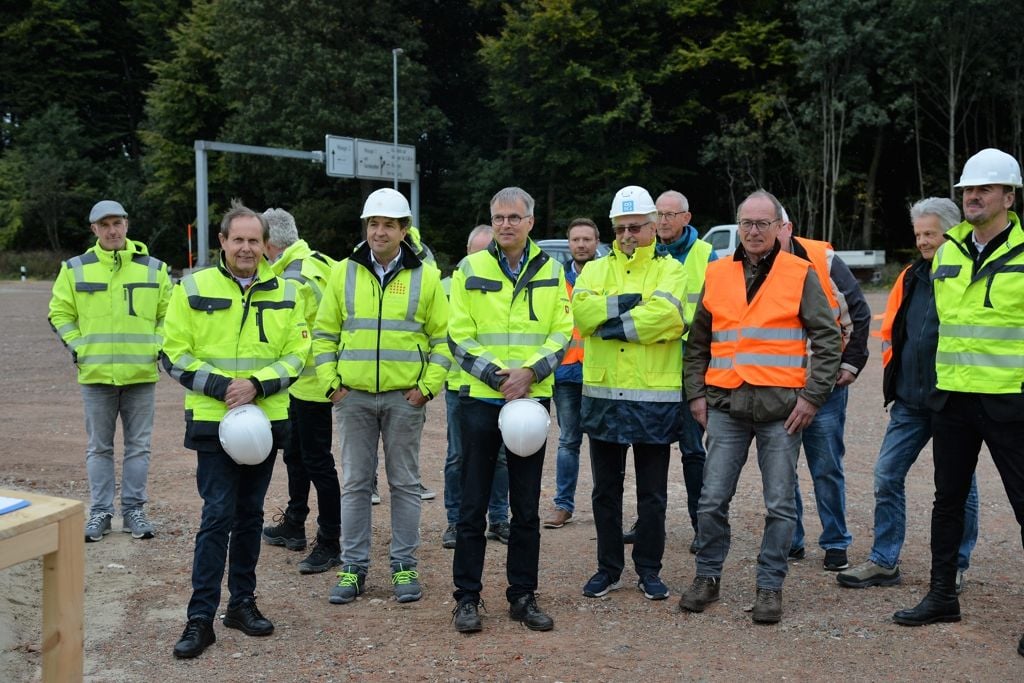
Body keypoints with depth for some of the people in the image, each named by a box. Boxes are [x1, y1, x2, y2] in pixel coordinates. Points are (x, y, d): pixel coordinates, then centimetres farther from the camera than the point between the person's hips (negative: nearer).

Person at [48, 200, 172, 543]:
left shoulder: (154, 268, 3)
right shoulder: (76, 269, 2)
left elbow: (169, 313, 9)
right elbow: (60, 313, 7)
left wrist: (157, 347, -2)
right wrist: (78, 347, -2)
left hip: (141, 373, 0)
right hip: (96, 374, 0)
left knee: (138, 446, 7)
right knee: (99, 447, 8)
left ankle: (134, 509, 17)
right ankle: (100, 512, 18)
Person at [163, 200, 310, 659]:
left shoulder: (285, 293, 5)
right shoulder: (194, 288, -2)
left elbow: (297, 354, 3)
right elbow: (173, 354, -3)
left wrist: (257, 385, -12)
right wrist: (219, 387, -15)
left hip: (267, 421, 3)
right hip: (212, 421, -3)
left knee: (250, 513, 12)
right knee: (218, 515, -5)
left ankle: (242, 602, 25)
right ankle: (200, 617, 3)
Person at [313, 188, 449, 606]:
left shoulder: (425, 277, 3)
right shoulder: (343, 273, 6)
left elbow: (443, 338, 4)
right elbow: (324, 333, 8)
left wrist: (428, 386, -6)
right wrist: (331, 382, -2)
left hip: (405, 398, -1)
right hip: (353, 397, 1)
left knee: (405, 483, 7)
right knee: (355, 483, 7)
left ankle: (404, 566, 17)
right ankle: (353, 567, 17)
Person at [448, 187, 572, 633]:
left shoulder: (551, 271, 8)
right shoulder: (470, 269, 2)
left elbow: (562, 332, 3)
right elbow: (459, 336, -3)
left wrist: (530, 371, -13)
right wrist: (498, 376, -14)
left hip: (532, 399, 2)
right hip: (479, 399, -2)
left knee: (527, 508, 9)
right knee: (473, 506, 3)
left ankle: (523, 596, 20)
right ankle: (467, 597, 14)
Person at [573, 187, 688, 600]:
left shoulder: (669, 269, 2)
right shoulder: (596, 270, 10)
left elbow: (667, 315, -19)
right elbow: (580, 310, -10)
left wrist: (613, 325, -14)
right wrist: (629, 302, -17)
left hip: (655, 398, -3)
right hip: (603, 396, 3)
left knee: (652, 494, 9)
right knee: (606, 490, 12)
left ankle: (649, 570, 22)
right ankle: (609, 568, 25)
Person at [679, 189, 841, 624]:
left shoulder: (801, 275, 2)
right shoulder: (716, 274, 9)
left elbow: (828, 339, 1)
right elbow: (697, 342, 15)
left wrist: (812, 396, -6)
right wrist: (696, 393, 7)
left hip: (781, 409, -2)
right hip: (725, 406, 2)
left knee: (780, 505, 5)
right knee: (712, 500, 5)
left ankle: (770, 586, 18)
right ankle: (707, 577, 21)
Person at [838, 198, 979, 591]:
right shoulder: (911, 276, 9)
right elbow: (890, 330, 17)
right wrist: (896, 369, 10)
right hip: (910, 401, 6)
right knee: (887, 476, 5)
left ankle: (957, 566, 22)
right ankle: (884, 562, 15)